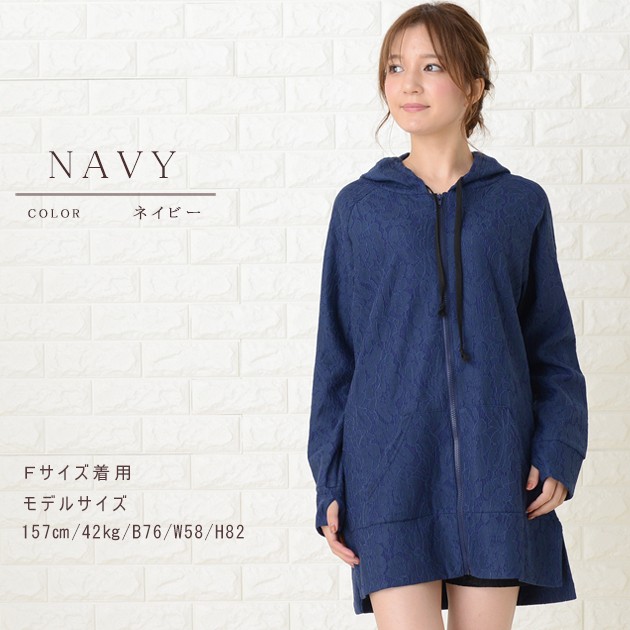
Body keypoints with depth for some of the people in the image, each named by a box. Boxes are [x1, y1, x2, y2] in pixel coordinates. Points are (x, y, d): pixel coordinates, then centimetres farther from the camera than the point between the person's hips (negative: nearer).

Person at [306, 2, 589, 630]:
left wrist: (558, 452, -5)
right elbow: (335, 354, 9)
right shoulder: (358, 206, 7)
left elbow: (551, 343, 9)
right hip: (391, 468, -1)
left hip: (494, 467, 1)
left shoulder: (520, 204, 7)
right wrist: (330, 485, 4)